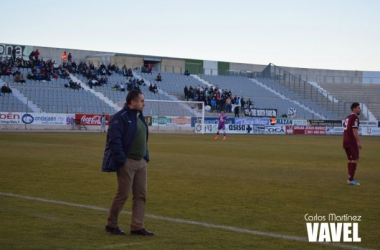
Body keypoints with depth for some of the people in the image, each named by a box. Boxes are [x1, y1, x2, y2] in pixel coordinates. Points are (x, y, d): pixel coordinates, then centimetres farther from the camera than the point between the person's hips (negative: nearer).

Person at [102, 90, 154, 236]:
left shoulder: (139, 117, 15)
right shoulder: (120, 118, -13)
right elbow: (114, 140, -18)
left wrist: (146, 157, 15)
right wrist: (121, 160, -20)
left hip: (141, 162, 9)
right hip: (127, 162, -9)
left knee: (141, 195, 6)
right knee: (123, 194, -2)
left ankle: (137, 227, 12)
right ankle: (111, 225, 13)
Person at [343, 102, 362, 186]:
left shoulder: (348, 117, 18)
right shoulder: (355, 117, -10)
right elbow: (354, 130, -18)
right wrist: (359, 142, -19)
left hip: (345, 141, 9)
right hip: (351, 141, -9)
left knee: (350, 160, 13)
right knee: (355, 159, -7)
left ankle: (350, 179, 12)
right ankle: (351, 180, -12)